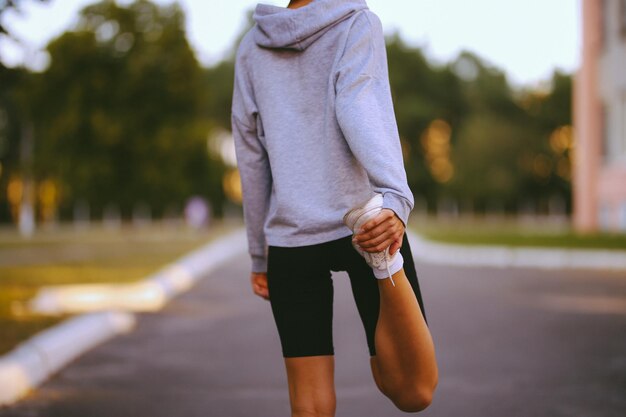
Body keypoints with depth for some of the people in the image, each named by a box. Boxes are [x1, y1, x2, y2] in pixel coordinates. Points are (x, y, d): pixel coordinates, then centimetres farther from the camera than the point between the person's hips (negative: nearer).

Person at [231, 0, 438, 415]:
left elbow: (251, 159, 16)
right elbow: (358, 106, -16)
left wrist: (260, 254, 22)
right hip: (364, 220, -3)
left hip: (290, 239, 4)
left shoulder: (252, 47, 14)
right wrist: (397, 198, -30)